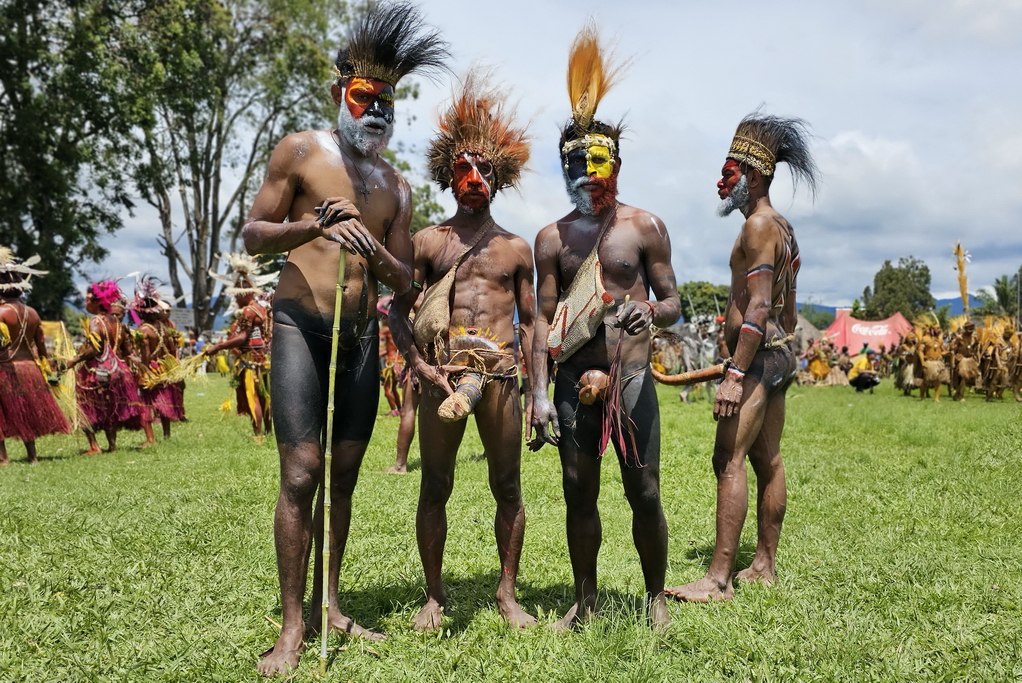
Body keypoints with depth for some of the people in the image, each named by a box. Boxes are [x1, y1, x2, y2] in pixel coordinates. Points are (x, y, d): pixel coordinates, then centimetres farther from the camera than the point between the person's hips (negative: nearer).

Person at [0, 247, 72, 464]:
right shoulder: (32, 313, 6)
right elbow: (41, 345, 13)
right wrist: (44, 364, 22)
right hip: (30, 367, 6)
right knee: (27, 413, 13)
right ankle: (32, 454, 17)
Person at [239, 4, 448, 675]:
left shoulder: (397, 186, 13)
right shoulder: (303, 151, 2)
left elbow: (404, 281, 10)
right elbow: (253, 234, 0)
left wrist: (374, 250, -12)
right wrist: (312, 226, -19)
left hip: (363, 336, 5)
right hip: (301, 325, -4)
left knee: (344, 475, 7)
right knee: (301, 473, -12)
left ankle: (330, 606, 18)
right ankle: (292, 625, -6)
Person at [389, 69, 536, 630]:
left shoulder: (515, 248, 13)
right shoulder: (427, 241, 9)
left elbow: (530, 322, 13)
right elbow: (398, 311, 7)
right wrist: (420, 366, -7)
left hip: (500, 375, 1)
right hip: (441, 374, -1)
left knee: (508, 488, 5)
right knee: (434, 489, 5)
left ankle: (508, 594, 17)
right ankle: (434, 594, 18)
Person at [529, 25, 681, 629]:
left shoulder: (645, 227, 2)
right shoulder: (553, 238, 8)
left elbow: (674, 302, 2)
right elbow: (544, 318, 6)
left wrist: (653, 313, -23)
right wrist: (540, 392, -1)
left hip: (631, 377, -2)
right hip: (574, 380, 3)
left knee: (645, 493, 1)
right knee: (579, 492, 8)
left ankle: (657, 596, 19)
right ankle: (585, 599, 23)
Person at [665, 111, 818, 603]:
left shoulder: (758, 225, -13)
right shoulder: (781, 227, 19)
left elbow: (758, 306, -23)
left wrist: (736, 374, -26)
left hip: (758, 355, -11)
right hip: (778, 355, 11)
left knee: (729, 461, -13)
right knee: (767, 461, 12)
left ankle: (719, 579, -13)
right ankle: (765, 566, 20)